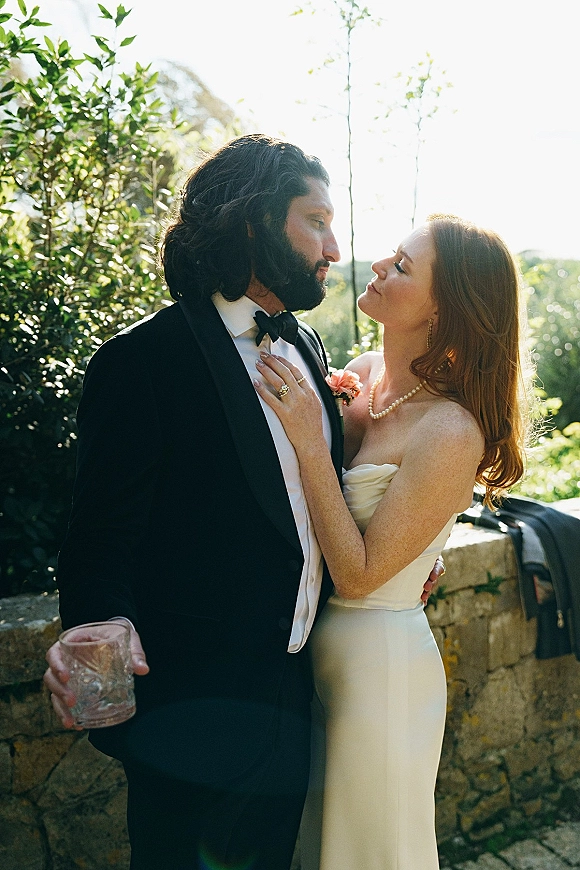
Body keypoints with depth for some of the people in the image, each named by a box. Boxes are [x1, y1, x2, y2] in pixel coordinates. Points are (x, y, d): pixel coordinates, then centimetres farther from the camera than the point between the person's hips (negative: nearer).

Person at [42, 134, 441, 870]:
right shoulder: (142, 360, -18)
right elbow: (104, 532, -18)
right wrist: (101, 627, -37)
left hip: (294, 691, 7)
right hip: (194, 711, -7)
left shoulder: (306, 348, 5)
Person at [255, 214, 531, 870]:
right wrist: (298, 414, -13)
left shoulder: (451, 431, -25)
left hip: (379, 664, -7)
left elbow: (359, 573, -22)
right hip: (319, 651, 7)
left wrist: (311, 445, -27)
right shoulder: (362, 374, -3)